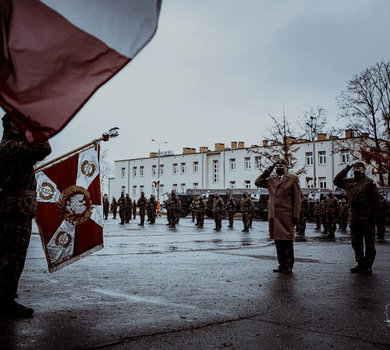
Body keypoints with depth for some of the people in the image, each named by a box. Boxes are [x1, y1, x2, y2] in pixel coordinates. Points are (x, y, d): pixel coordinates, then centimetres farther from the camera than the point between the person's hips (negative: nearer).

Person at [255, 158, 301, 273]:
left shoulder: (293, 179, 3)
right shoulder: (271, 179, 16)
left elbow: (297, 198, 0)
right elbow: (258, 182, 17)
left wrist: (295, 215, -6)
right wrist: (267, 172, 8)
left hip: (286, 216, -4)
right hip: (273, 215, 5)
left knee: (287, 240, -1)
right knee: (277, 240, 9)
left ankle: (289, 265, 8)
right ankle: (282, 264, 18)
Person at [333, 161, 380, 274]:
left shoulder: (369, 182, -4)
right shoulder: (349, 182, 12)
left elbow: (376, 199, -4)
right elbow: (336, 181, 23)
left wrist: (372, 213, -10)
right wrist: (345, 170, 13)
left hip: (366, 218, -6)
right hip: (354, 218, 6)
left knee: (369, 242, 1)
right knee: (356, 242, 10)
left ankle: (368, 266, 7)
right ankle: (360, 264, 19)